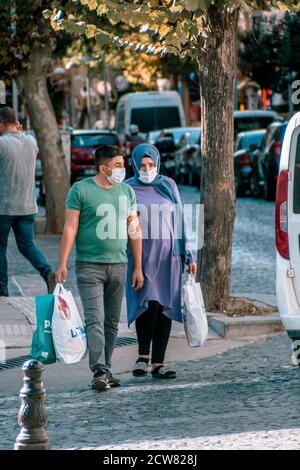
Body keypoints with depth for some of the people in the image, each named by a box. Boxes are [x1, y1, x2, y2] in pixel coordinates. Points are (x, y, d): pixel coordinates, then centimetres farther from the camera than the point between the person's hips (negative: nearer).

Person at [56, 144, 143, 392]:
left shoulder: (127, 192, 10)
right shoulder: (81, 190, -4)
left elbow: (135, 230, 13)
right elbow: (70, 228, -6)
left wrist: (138, 267, 10)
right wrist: (63, 264, -11)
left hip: (119, 266, 5)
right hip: (90, 266, -5)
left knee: (112, 322, 9)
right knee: (95, 320, -12)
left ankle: (106, 371, 16)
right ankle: (99, 372, -18)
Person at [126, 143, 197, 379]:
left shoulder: (168, 186, 10)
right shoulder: (127, 189, 4)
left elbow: (180, 220, 12)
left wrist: (188, 255, 10)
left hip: (169, 256, 3)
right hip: (141, 256, -3)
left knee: (165, 307, 1)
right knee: (149, 304, -19)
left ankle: (158, 363, 7)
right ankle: (143, 355, -4)